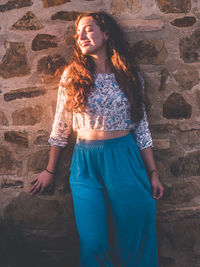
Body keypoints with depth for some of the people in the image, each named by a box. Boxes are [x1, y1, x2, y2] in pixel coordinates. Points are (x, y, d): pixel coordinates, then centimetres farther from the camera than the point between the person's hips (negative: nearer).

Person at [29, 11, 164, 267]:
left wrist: (153, 173, 4)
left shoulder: (129, 75, 2)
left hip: (125, 160, 1)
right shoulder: (72, 75, 0)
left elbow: (141, 127, 5)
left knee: (134, 237, 7)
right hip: (86, 162, 0)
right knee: (93, 241, 1)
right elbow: (61, 126, 5)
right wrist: (50, 171, 9)